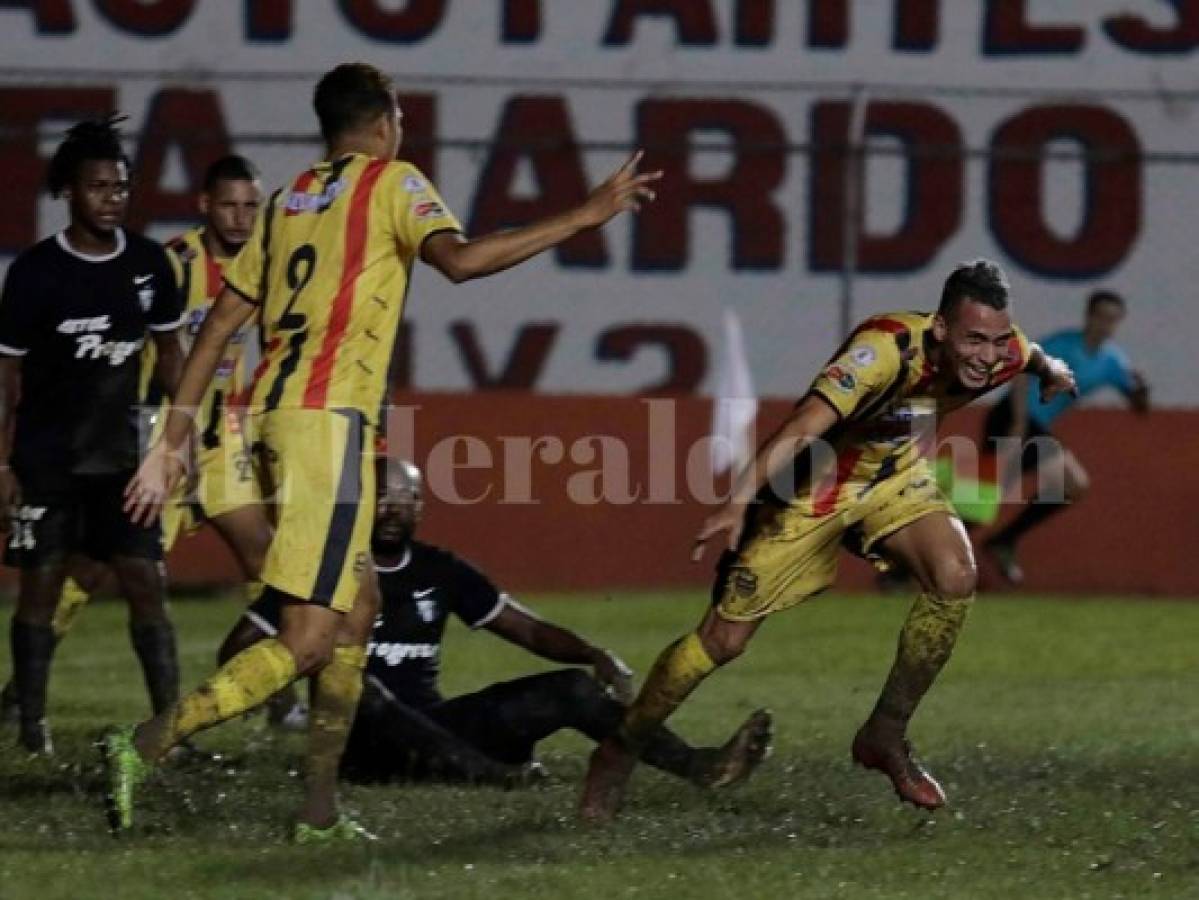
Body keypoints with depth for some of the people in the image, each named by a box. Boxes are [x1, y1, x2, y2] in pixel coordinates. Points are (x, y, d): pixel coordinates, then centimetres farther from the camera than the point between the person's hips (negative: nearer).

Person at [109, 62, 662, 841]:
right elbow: (458, 259, -18)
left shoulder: (289, 201, 20)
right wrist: (585, 217, -16)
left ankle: (321, 812, 16)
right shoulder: (391, 183, 1)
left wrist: (176, 437, 19)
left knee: (358, 607, 18)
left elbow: (221, 323, 17)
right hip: (330, 418, -8)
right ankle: (144, 746, -21)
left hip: (274, 412, 8)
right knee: (309, 640, -10)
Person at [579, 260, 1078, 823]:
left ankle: (886, 737, -4)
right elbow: (806, 424, -50)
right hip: (813, 485, -5)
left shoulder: (1003, 351, -19)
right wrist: (739, 501, -60)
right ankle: (619, 752, 20)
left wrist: (1050, 372, 30)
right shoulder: (887, 348, -38)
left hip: (895, 480, 5)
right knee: (725, 636, -3)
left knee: (955, 576, -23)